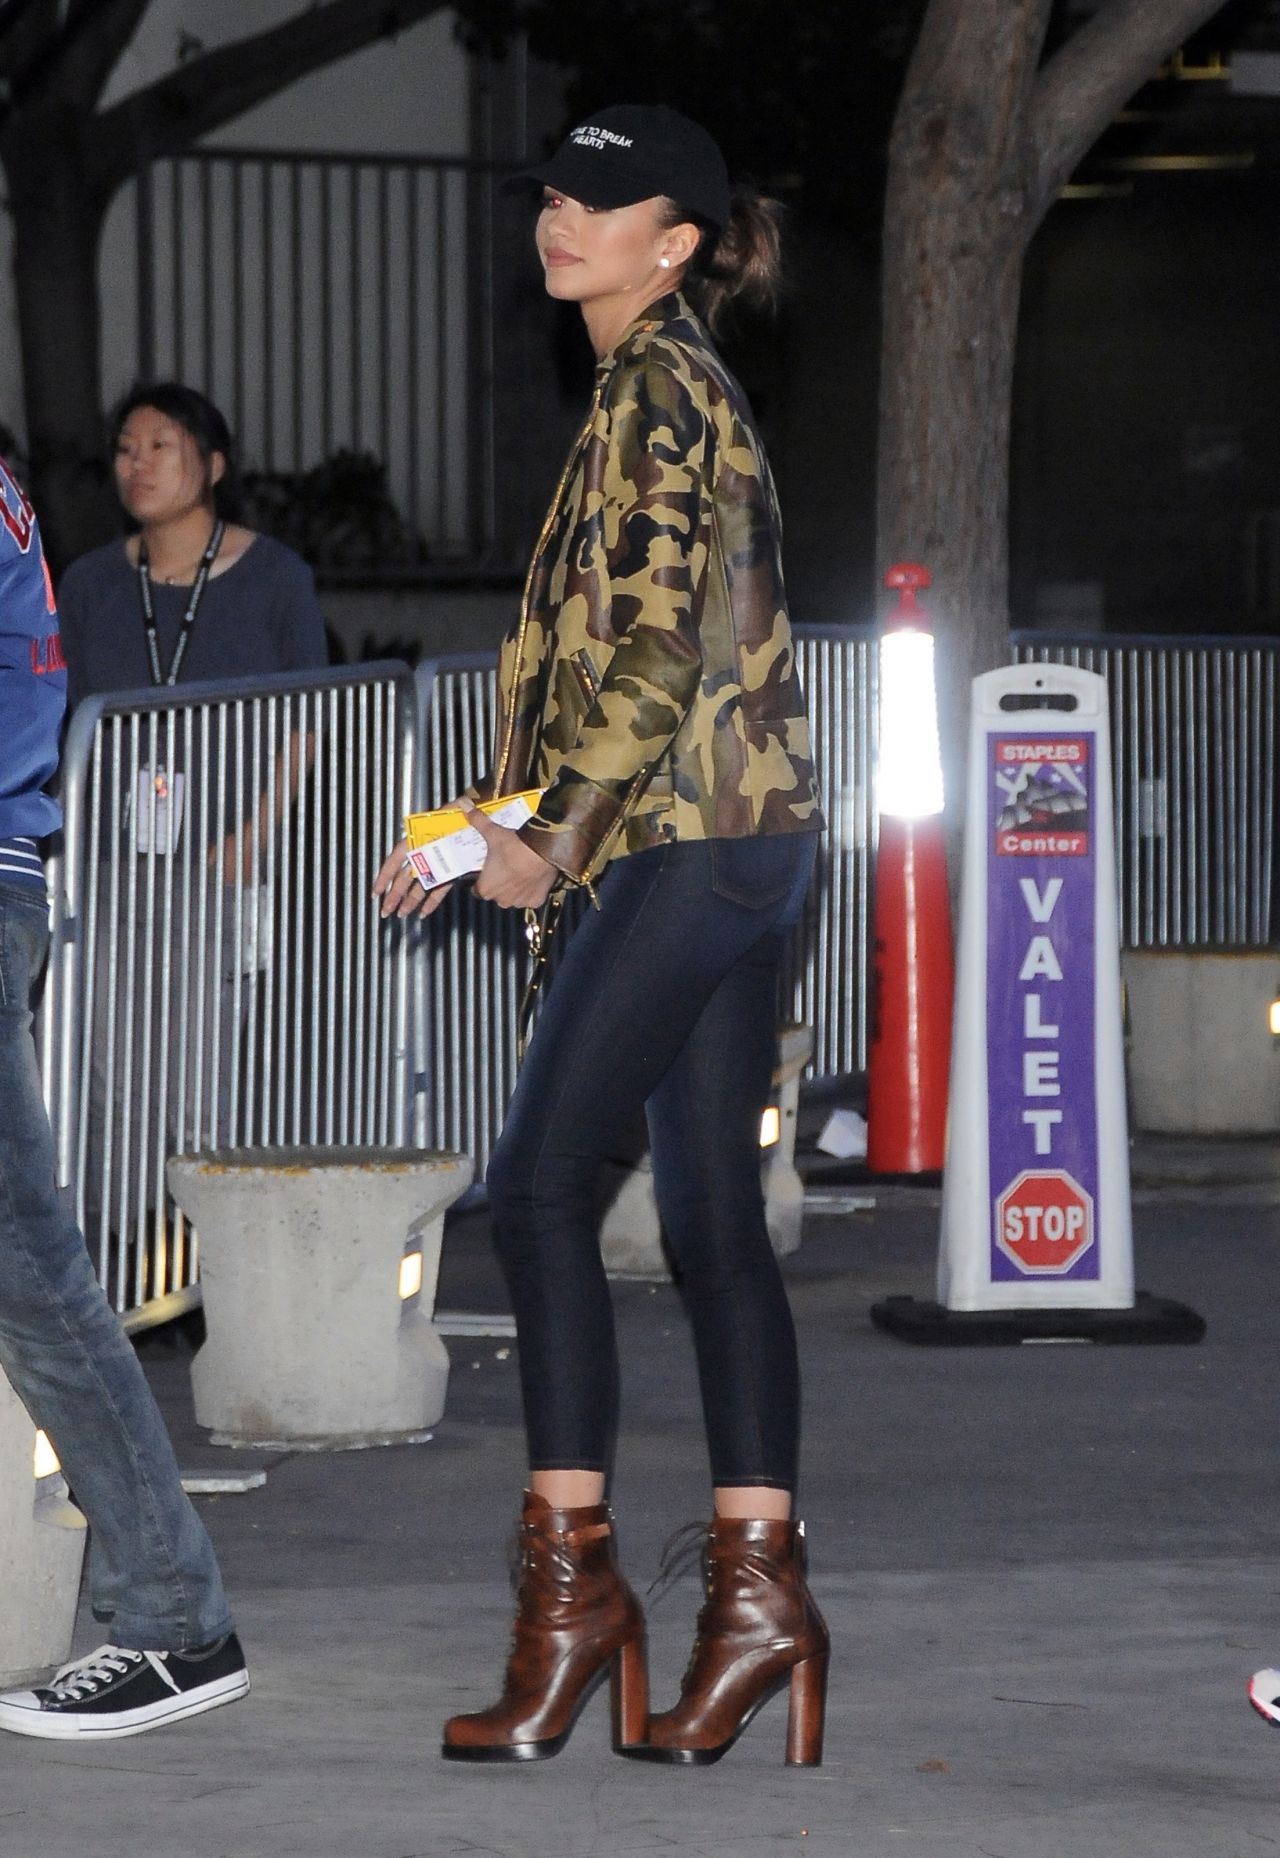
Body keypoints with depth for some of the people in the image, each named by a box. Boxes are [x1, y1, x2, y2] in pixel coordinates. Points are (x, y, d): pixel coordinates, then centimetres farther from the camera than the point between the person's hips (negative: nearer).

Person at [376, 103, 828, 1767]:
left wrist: (559, 834, -17)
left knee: (540, 1181, -9)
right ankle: (758, 1584, 6)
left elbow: (656, 640, -18)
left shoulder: (655, 384, -9)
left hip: (690, 835, -10)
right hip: (740, 837, 10)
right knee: (712, 1211, 6)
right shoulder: (676, 385, 21)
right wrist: (502, 821, 20)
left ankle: (572, 1571, -8)